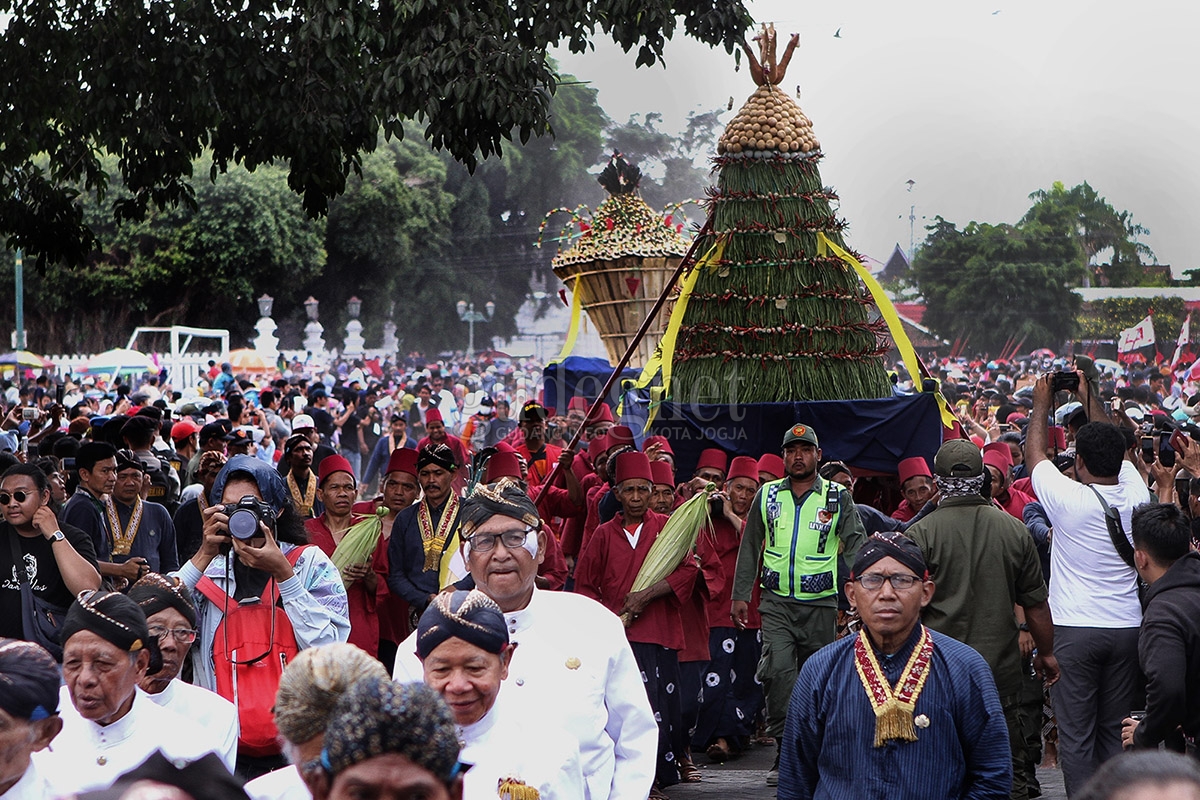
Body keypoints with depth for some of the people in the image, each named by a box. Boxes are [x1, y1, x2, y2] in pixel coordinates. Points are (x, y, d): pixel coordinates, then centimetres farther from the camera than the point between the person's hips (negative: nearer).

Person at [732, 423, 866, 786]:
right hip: (776, 602, 0)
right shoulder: (767, 495, 8)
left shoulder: (838, 498, 4)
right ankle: (784, 752, -13)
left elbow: (856, 548, 1)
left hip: (821, 603, 0)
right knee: (777, 670, -17)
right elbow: (750, 547, 13)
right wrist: (740, 595, 8)